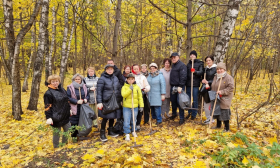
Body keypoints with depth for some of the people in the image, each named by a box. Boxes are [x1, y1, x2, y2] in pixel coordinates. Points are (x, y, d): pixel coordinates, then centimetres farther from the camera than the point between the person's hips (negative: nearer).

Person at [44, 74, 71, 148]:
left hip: (65, 116, 7)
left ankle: (64, 144, 39)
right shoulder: (48, 93, -13)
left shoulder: (62, 89, 8)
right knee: (56, 133, 8)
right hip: (56, 118, -7)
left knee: (68, 130, 18)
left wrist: (69, 109, 19)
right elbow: (47, 107, -15)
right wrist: (48, 117, -20)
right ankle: (56, 147, 29)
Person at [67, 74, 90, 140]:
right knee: (74, 123, 0)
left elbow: (88, 95, 14)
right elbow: (68, 97, -9)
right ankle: (74, 136, 16)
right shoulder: (70, 87, -5)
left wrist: (86, 99, -8)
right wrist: (76, 101, -18)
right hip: (74, 109, -4)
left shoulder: (84, 86, 9)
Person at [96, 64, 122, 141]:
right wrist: (99, 102, -17)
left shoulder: (115, 78, 11)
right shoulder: (102, 79, -7)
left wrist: (120, 100, 17)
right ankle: (102, 134, 13)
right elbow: (99, 91, -10)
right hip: (106, 101, -6)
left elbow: (118, 89, 18)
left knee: (112, 116, 14)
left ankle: (110, 131, 32)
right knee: (106, 117, -3)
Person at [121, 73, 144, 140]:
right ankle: (127, 134, 12)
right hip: (126, 107, -2)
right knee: (126, 121, 0)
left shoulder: (137, 87, 3)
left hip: (135, 107, 2)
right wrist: (130, 89, -25)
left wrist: (141, 106, 4)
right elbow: (123, 94, -18)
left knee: (134, 120, 15)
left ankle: (133, 131, 35)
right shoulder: (124, 87, -1)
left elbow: (140, 97, 5)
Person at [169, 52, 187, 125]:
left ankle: (182, 118, 5)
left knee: (179, 102, -5)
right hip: (172, 86, 8)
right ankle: (174, 113, 37)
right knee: (173, 101, 16)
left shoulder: (182, 65, -10)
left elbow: (183, 77, -17)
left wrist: (180, 86, -22)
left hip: (179, 87, -8)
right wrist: (171, 84, 14)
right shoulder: (173, 65, 18)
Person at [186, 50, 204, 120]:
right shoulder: (188, 64, 15)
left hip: (196, 84, -4)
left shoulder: (200, 63, 1)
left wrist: (195, 71, -32)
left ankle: (194, 114, 14)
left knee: (195, 100, 2)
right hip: (188, 83, 4)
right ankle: (189, 112, 26)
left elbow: (201, 72, -12)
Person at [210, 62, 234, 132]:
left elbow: (231, 88, -19)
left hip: (224, 100, -7)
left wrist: (222, 92, -25)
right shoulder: (215, 77, 14)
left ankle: (227, 128, 9)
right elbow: (213, 87, 22)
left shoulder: (228, 77, -11)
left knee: (224, 113, -5)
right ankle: (218, 125, 35)